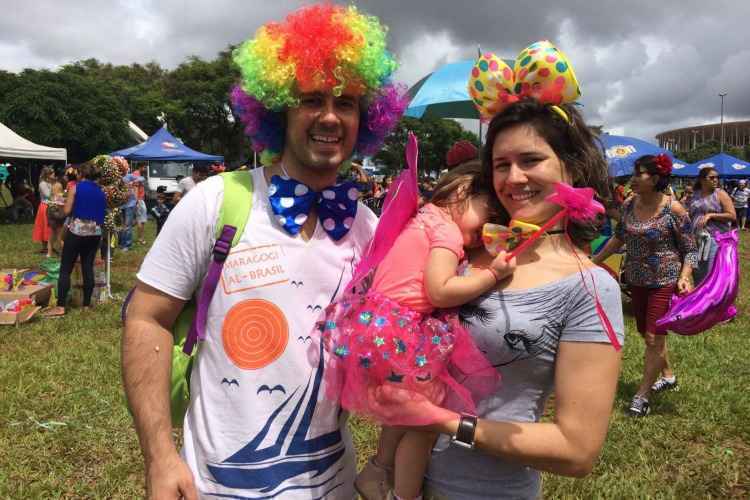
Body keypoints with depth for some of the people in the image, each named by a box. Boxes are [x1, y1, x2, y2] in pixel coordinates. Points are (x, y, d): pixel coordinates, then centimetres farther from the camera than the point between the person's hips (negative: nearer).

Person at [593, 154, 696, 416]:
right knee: (647, 334, 17)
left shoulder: (673, 210, -17)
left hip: (665, 282, -6)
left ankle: (642, 394, 10)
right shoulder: (629, 204, -1)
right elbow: (619, 237, 15)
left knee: (653, 338, -4)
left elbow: (690, 250, -10)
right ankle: (668, 375, 39)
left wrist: (684, 277, -25)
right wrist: (595, 260, 16)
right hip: (637, 281, 6)